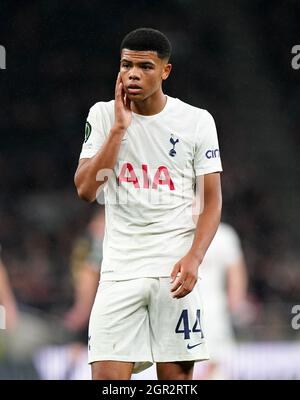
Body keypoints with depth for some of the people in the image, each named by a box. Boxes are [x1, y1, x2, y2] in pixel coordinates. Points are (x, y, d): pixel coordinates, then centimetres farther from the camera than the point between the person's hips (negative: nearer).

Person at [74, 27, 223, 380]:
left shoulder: (197, 121, 1)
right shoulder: (103, 116, 4)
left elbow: (212, 201, 3)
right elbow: (86, 190, -6)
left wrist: (194, 257, -13)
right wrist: (120, 127, -10)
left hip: (175, 271, -1)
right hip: (120, 269, 1)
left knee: (176, 376, 0)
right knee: (107, 374, -9)